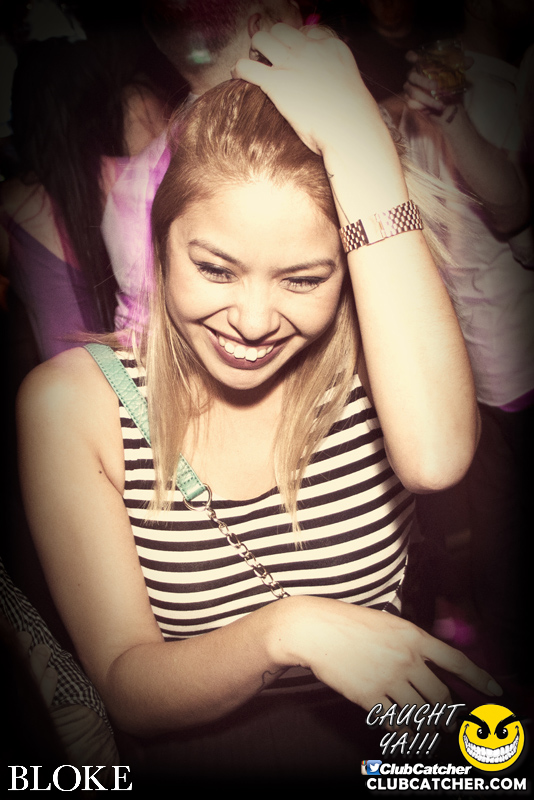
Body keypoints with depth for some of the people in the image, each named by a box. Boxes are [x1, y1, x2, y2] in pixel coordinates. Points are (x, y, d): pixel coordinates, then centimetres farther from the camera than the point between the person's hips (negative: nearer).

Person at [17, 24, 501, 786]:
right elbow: (130, 693, -10)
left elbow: (436, 457, -30)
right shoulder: (73, 403, -10)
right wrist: (286, 628, -27)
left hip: (394, 743, 1)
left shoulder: (366, 360, -7)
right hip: (200, 758, 0)